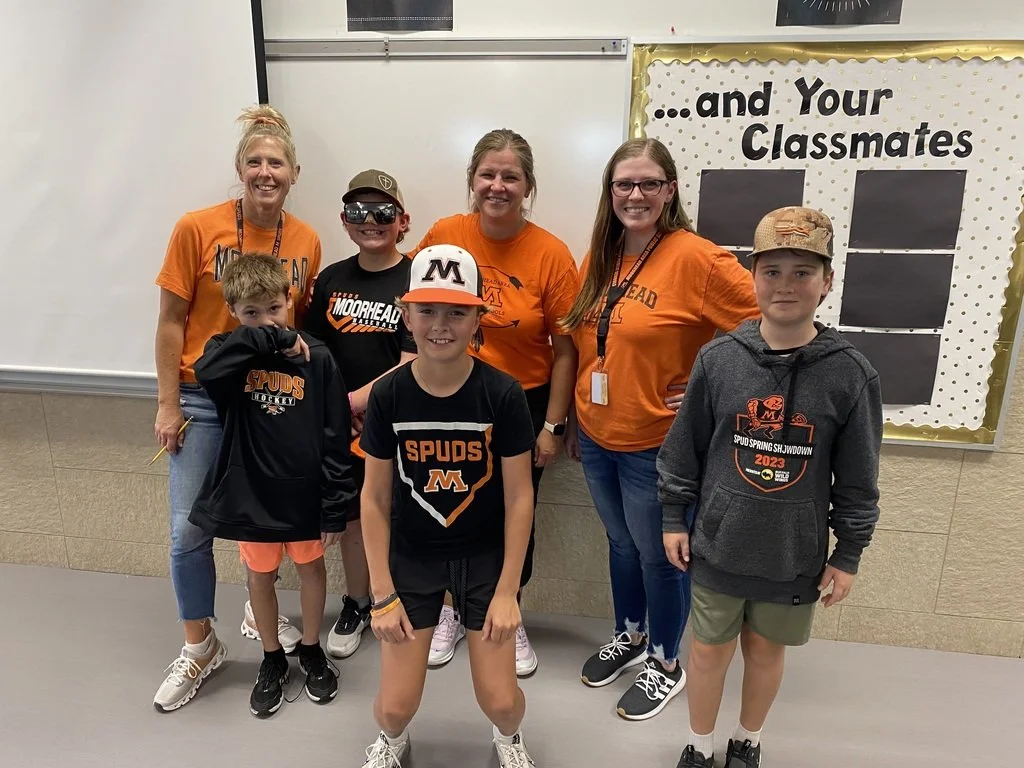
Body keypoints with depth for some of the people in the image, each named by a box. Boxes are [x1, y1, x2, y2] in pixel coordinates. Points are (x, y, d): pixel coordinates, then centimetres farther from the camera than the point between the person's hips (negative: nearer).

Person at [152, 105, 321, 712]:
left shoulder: (307, 242, -2)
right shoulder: (197, 229, -10)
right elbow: (172, 320, -6)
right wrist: (168, 405, -6)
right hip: (204, 397, -2)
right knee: (190, 527, 3)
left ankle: (261, 610, 40)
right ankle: (201, 646, 25)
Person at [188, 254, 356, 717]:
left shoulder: (315, 357, -11)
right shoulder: (231, 353, -6)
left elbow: (335, 439, -10)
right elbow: (206, 371, -33)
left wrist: (335, 507, -9)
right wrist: (271, 338, -30)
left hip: (304, 494, -1)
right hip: (251, 494, 1)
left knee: (311, 568, 18)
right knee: (260, 576, 18)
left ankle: (311, 650, 42)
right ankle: (272, 659, 41)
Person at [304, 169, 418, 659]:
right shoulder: (330, 281, 4)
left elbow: (411, 366, -16)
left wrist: (350, 401, -13)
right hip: (343, 427, 4)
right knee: (353, 518, 17)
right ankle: (356, 605, 38)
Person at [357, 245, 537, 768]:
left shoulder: (502, 394, -17)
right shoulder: (388, 396, -13)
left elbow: (519, 497, -10)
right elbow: (374, 498, -5)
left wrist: (507, 591, -9)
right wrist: (382, 593, -6)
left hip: (485, 555, -1)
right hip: (411, 556, 1)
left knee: (500, 700, 0)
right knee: (395, 704, 2)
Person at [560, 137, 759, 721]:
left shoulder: (696, 258, -17)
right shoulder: (600, 259, 4)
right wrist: (574, 423, 14)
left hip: (657, 444, -6)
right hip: (596, 437, 6)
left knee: (661, 555, 13)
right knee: (621, 543, 23)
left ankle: (666, 665, 37)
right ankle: (630, 638, 47)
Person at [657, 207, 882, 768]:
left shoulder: (851, 374, -11)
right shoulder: (718, 358, -10)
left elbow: (857, 479, -3)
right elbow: (683, 448, -1)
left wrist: (849, 554, 1)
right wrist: (674, 517, 3)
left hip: (796, 554, 0)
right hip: (717, 545, 0)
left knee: (766, 650, 19)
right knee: (708, 650, 15)